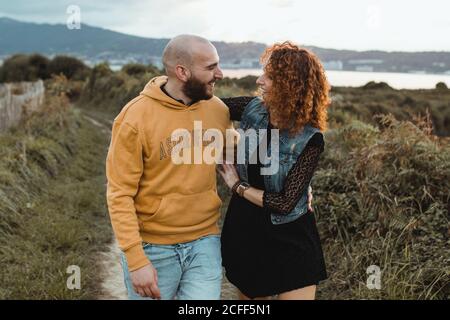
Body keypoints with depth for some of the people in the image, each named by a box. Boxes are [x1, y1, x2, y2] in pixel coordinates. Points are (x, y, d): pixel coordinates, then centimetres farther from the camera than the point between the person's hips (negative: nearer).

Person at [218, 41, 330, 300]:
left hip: (289, 241, -5)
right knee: (249, 294, 20)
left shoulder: (309, 139, -21)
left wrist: (238, 186, -12)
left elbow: (285, 203, -22)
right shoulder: (254, 109, -7)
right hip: (245, 233, 5)